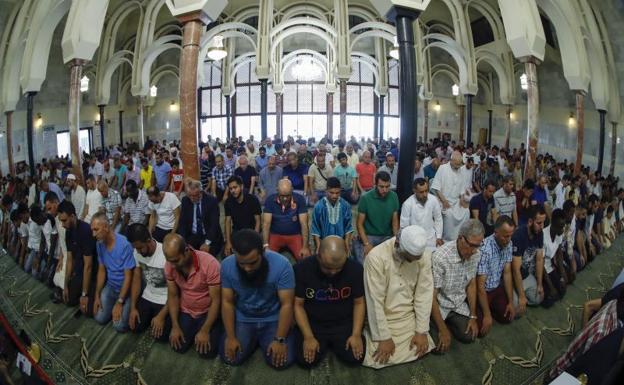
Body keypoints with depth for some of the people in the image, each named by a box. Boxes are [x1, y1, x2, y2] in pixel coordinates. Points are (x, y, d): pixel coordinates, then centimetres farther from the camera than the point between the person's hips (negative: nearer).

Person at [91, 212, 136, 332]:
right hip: (110, 286, 6)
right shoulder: (99, 244, -6)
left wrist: (120, 302, -21)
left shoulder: (124, 245, -28)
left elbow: (128, 276, -23)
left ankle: (125, 306, 16)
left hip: (126, 289, -6)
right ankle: (114, 305, 24)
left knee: (120, 326, -13)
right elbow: (101, 270, 6)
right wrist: (97, 296, 3)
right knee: (100, 319, -3)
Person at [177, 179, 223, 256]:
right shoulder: (185, 200, 1)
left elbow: (214, 224, -15)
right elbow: (182, 223, 0)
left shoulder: (211, 200, -11)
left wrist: (207, 242, -27)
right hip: (192, 236, 3)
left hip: (210, 237, -3)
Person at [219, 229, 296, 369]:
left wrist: (280, 340, -23)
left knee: (283, 361, -17)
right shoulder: (227, 265, -18)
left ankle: (262, 340, 16)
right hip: (243, 319, 2)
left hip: (273, 319, -2)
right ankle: (254, 340, 17)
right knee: (230, 357, -15)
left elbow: (286, 305, -20)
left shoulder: (281, 265, -26)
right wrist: (230, 337, -14)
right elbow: (227, 302, -8)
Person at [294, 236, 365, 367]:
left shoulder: (355, 268, -14)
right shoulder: (302, 269, -18)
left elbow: (359, 303, -3)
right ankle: (325, 344, 15)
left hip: (344, 323, 1)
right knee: (305, 360, -20)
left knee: (356, 357, -18)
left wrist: (356, 334, -13)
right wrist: (308, 337, -17)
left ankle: (333, 343, 16)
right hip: (312, 323, -1)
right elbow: (298, 305, -10)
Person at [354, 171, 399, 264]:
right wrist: (367, 244, -17)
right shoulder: (365, 198, -11)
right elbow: (360, 224, -7)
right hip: (368, 236, -3)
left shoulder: (394, 196, -2)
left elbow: (395, 221, 6)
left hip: (387, 237, 3)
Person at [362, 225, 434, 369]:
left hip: (409, 317, 4)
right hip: (382, 319, -4)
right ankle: (370, 333, 15)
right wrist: (384, 337, -20)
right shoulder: (376, 257, -27)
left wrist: (421, 331, -10)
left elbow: (424, 294, -8)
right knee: (379, 359, -15)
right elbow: (375, 301, -23)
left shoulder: (424, 255, -13)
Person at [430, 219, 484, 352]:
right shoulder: (440, 257, -32)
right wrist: (443, 330, -22)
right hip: (439, 305, -5)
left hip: (459, 304, 6)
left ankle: (449, 321, 21)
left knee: (469, 336, -7)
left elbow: (471, 284, 2)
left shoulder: (476, 255, -12)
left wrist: (473, 316, -1)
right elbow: (431, 296, -26)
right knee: (441, 345, -16)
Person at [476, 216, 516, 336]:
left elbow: (507, 273, 0)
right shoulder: (485, 249, -32)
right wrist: (487, 315, -24)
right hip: (482, 290, -7)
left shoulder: (508, 244, -9)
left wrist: (511, 302, -1)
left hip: (497, 288, 7)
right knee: (482, 329, -15)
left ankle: (490, 307, 27)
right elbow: (481, 286, -27)